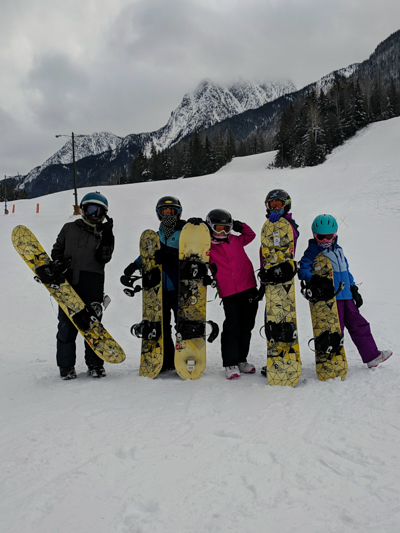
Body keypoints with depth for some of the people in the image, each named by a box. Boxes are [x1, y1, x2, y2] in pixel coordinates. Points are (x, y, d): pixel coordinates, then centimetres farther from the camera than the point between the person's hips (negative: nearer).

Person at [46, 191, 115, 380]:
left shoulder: (104, 234, 14)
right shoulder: (69, 229, 15)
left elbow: (104, 258, 0)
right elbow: (57, 250, 17)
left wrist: (106, 237, -10)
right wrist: (57, 264, -2)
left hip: (93, 283, 0)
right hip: (68, 282, 0)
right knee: (67, 324, -1)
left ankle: (95, 364, 14)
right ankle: (66, 365, 11)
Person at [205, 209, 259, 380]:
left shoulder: (236, 240, 12)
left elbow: (251, 235, 26)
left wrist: (241, 226, 10)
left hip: (248, 288, 4)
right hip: (228, 293, -4)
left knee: (246, 326, 10)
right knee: (232, 327, -8)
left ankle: (241, 360, 23)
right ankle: (230, 364, 4)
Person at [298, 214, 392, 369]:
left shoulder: (338, 250, 17)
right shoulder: (312, 252, -6)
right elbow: (303, 270, -16)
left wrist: (354, 289, 22)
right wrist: (313, 279, -35)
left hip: (346, 297, 7)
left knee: (359, 325, 13)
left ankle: (371, 356, 25)